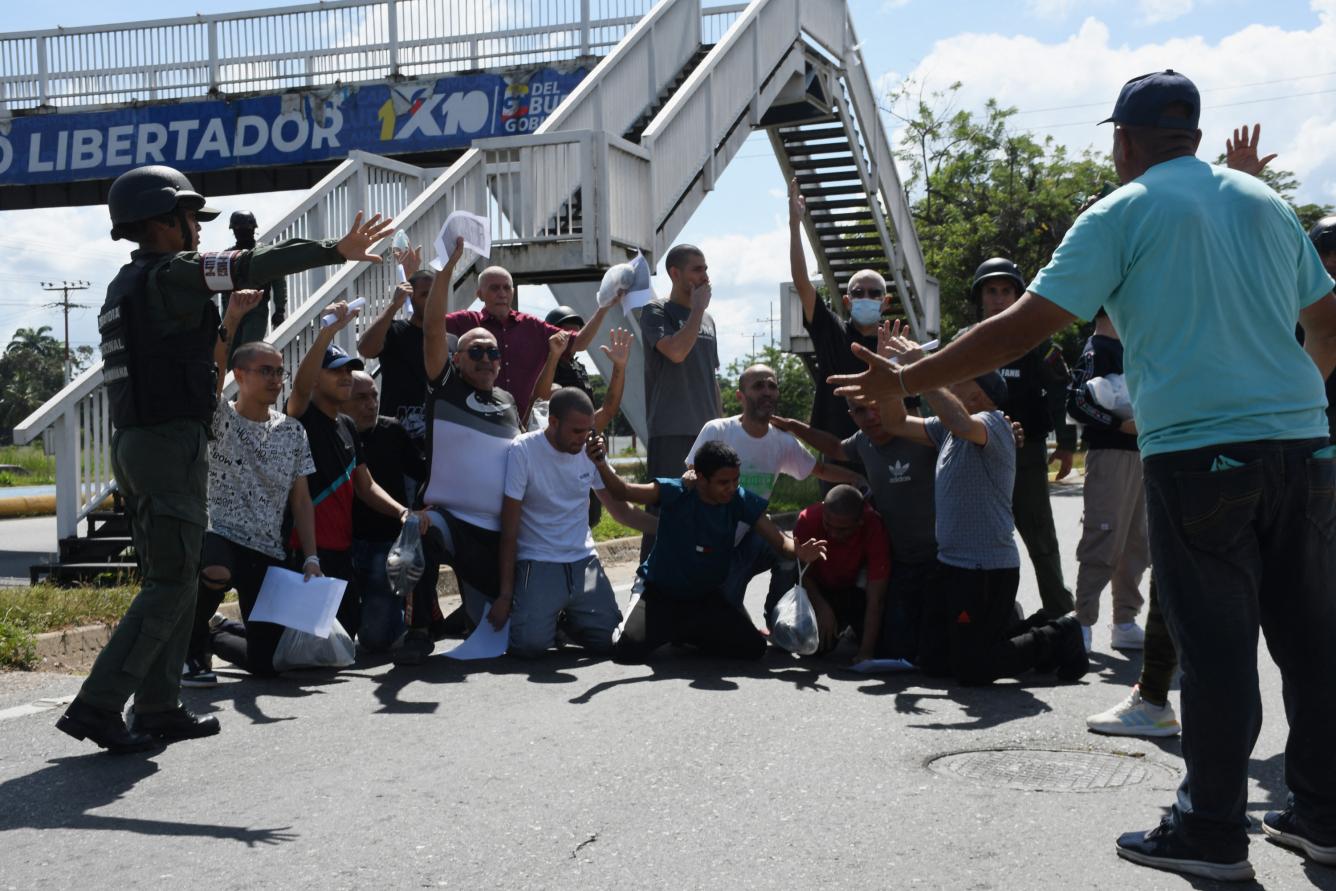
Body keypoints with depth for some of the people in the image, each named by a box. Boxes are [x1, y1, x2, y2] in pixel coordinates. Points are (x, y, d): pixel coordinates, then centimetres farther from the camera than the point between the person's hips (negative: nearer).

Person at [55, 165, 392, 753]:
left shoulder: (125, 285, 18)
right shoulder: (169, 274, -10)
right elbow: (250, 267, -19)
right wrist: (335, 250, -16)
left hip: (133, 441, 10)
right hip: (171, 441, -10)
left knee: (170, 578, 13)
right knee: (172, 584, -6)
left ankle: (158, 708, 15)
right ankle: (97, 706, -9)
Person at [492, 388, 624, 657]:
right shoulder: (522, 451, -12)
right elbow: (509, 531, -10)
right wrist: (505, 595, -11)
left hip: (584, 560, 4)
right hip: (538, 563, -4)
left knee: (607, 640, -13)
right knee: (531, 643, -25)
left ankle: (567, 619, 20)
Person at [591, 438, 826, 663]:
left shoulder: (740, 501, -10)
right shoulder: (675, 492, -19)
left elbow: (779, 540, -13)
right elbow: (624, 492, -25)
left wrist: (798, 551, -36)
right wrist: (603, 465, -45)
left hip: (707, 599, 3)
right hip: (661, 595, -3)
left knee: (754, 647, -12)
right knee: (628, 650, -25)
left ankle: (690, 634, 17)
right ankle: (666, 630, 13)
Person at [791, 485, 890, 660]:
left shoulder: (874, 528, -34)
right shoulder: (808, 520, -30)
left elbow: (875, 599, -32)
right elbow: (803, 574, -13)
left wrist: (866, 652, -35)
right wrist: (822, 608, -28)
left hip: (856, 588, -1)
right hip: (820, 590, 1)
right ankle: (841, 626, 18)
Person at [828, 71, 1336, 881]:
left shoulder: (1123, 213, -2)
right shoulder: (1266, 203, 15)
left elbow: (1024, 328, -9)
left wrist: (906, 381, -3)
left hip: (1198, 451, -5)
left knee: (1216, 646, 0)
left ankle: (1214, 832, 8)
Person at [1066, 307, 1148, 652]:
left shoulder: (1128, 349, 20)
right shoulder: (1096, 350, -9)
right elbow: (1077, 402, -18)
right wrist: (1121, 423, -23)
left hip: (1138, 453, 10)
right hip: (1109, 454, -9)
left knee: (1135, 543, 11)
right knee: (1103, 543, -10)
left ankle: (1125, 622, 18)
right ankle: (1083, 621, -4)